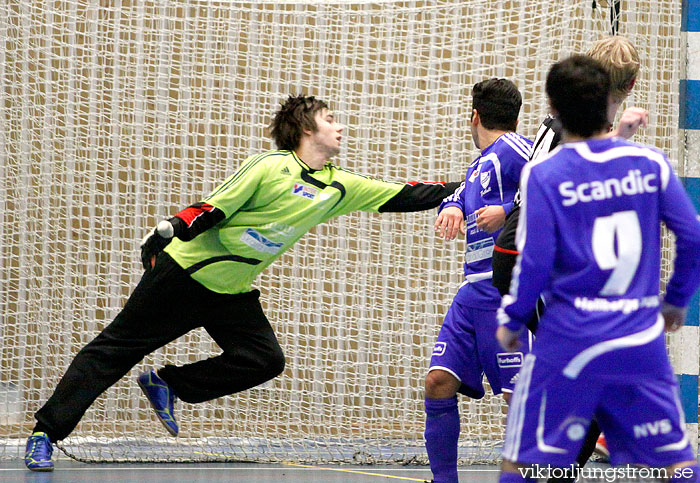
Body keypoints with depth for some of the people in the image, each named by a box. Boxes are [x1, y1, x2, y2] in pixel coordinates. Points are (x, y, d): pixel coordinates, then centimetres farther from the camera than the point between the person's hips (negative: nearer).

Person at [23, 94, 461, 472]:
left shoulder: (340, 187, 3)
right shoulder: (269, 168, -16)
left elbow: (404, 197, 5)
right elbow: (210, 211, -14)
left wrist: (457, 190, 1)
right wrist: (161, 240, -16)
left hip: (232, 292, 7)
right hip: (186, 271, -6)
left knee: (266, 359, -11)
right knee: (115, 350, -5)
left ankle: (167, 385, 5)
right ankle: (46, 433, 1)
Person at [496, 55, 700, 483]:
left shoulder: (543, 174, -7)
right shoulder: (650, 162, 1)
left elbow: (534, 262, -9)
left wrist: (511, 320, 6)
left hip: (570, 336, -3)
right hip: (643, 335, 3)